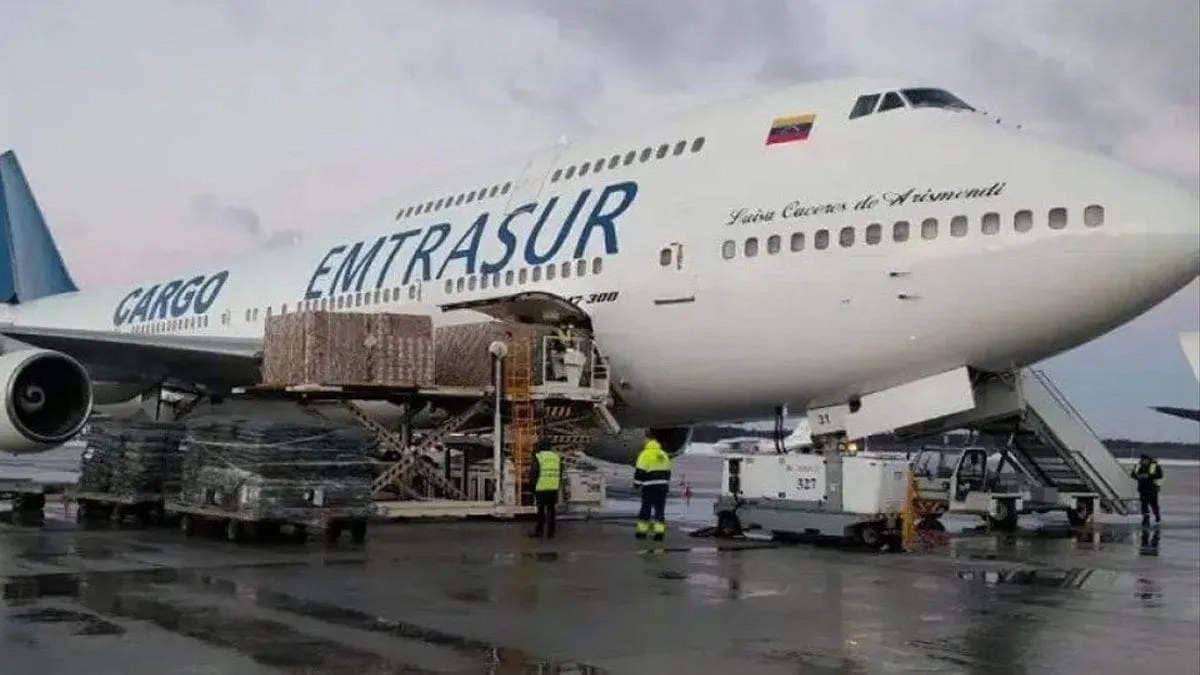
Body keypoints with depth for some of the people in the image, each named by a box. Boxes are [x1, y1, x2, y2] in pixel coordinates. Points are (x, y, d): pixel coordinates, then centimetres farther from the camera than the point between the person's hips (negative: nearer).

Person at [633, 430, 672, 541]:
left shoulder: (645, 454, -9)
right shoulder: (663, 455, 13)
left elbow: (640, 471, -12)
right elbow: (668, 472, 20)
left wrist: (637, 483, -3)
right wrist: (667, 485, 27)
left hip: (650, 486, -5)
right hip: (663, 486, 5)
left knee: (646, 508, 3)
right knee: (660, 509, 7)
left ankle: (642, 531, 9)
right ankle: (659, 532, 3)